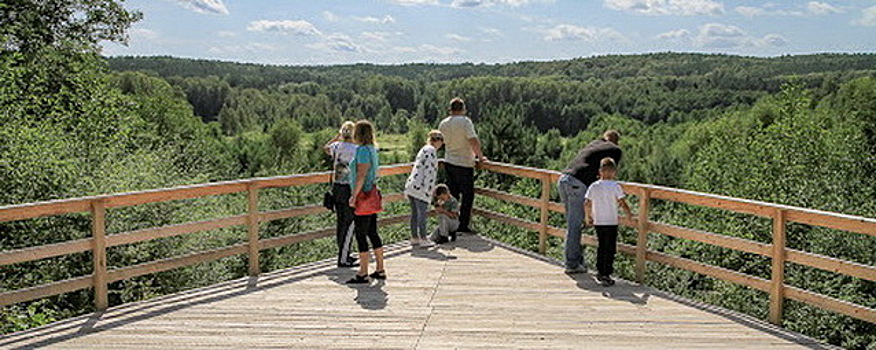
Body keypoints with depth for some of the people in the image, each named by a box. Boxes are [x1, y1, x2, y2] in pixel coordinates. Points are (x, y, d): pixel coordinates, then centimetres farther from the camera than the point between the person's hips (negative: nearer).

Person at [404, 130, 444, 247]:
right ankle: (423, 239, 2)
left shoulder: (423, 150, 22)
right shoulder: (431, 150, -6)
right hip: (420, 187, -9)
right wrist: (429, 187, -17)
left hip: (411, 185, 9)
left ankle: (414, 238, 17)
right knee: (422, 213, -3)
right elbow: (429, 170, -16)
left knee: (415, 213, 12)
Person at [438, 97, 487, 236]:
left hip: (448, 162, 6)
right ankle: (463, 225, 3)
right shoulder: (465, 121, -14)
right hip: (464, 164, -6)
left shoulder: (443, 124, 6)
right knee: (467, 195, 3)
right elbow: (474, 141, -21)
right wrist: (480, 156, -8)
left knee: (453, 195, 13)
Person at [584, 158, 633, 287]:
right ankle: (606, 275, 2)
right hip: (611, 223, -4)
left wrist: (589, 217, 13)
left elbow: (587, 204, 0)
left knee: (602, 247, 19)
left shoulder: (593, 186, 0)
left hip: (598, 223, 4)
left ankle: (600, 272, 26)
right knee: (610, 249, 3)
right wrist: (629, 213, 5)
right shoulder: (615, 186, -10)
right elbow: (622, 203, -12)